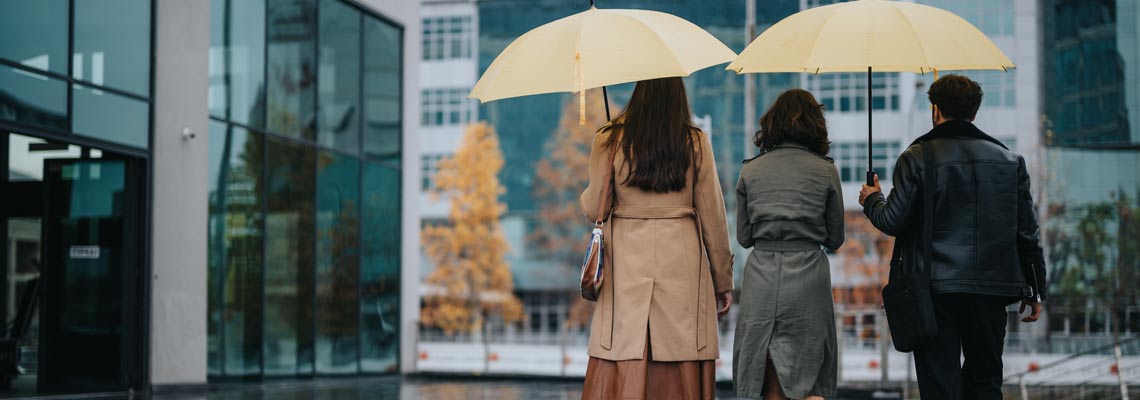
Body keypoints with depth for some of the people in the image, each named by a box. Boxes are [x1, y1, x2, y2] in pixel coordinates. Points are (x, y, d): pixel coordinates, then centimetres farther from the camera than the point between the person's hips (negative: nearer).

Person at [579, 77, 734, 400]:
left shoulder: (609, 141, 0)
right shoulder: (696, 143, 2)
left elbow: (594, 209, 1)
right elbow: (712, 217, 4)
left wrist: (588, 194, 25)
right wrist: (723, 281, 11)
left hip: (626, 263, 0)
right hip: (682, 263, 0)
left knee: (622, 372, 1)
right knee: (680, 372, 3)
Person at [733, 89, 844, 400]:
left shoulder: (751, 170, 5)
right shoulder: (825, 170, 1)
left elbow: (743, 237, 9)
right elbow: (835, 239, 8)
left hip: (761, 277, 1)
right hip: (808, 277, -1)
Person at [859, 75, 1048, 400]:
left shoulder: (917, 157, -5)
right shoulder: (1009, 160, 7)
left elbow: (893, 222, -6)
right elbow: (1027, 231, 7)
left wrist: (871, 200, 16)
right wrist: (1035, 290, 15)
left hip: (936, 290, -3)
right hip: (991, 290, 3)